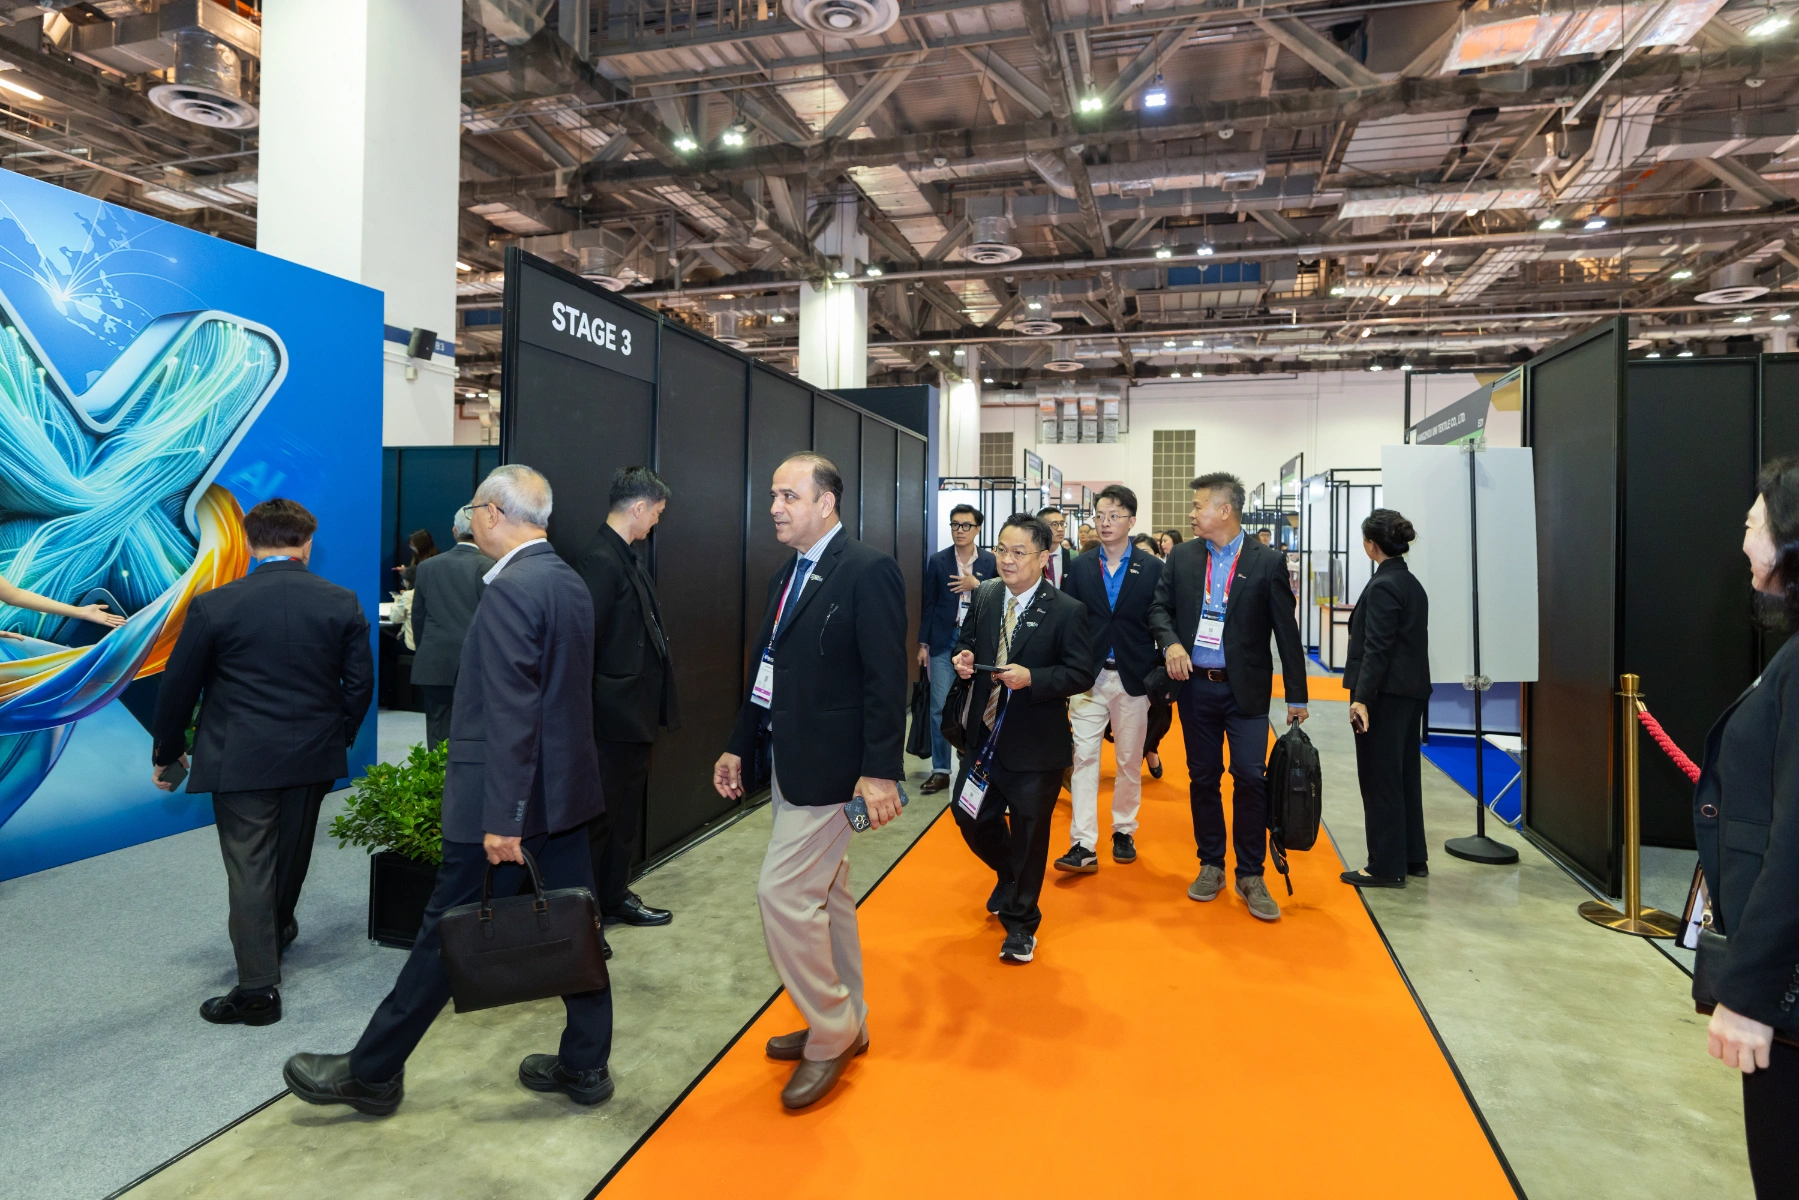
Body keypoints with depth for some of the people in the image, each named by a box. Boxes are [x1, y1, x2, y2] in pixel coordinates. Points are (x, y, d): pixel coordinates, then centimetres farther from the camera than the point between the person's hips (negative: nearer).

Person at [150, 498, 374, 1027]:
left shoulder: (214, 606, -10)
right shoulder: (343, 603, -6)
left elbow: (178, 686, -2)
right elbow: (360, 683, -1)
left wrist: (165, 753, 13)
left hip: (240, 759, -3)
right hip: (314, 756, 3)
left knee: (249, 867, 4)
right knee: (290, 854, 23)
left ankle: (259, 988, 7)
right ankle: (278, 929, 47)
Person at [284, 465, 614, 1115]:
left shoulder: (511, 591, -18)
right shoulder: (571, 583, 10)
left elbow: (511, 715, -23)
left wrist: (502, 819, -22)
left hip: (509, 797, -8)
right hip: (568, 787, 8)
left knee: (448, 932, 6)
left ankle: (372, 1074, 24)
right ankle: (585, 1064, 26)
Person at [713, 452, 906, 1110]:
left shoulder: (868, 570, -15)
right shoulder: (788, 575, 11)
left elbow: (887, 678, -19)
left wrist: (880, 770, -22)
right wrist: (739, 746, 14)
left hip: (831, 765, -9)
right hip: (788, 761, 9)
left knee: (783, 892, -7)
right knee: (825, 893, 18)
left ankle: (830, 1034, 13)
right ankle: (845, 1023, 35)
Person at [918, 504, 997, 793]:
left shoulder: (990, 561, 1)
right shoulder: (937, 561, 3)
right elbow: (929, 604, 5)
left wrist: (976, 585, -14)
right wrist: (923, 643, 3)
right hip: (944, 641, 0)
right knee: (939, 708, -1)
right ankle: (940, 770, 7)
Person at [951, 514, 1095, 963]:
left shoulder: (1067, 610, -14)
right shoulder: (986, 596, 1)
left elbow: (1081, 673, -15)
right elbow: (968, 640, 14)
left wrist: (1031, 678, -28)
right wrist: (963, 656, -9)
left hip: (1035, 746, -5)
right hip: (984, 737, 5)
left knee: (1029, 834, 8)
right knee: (971, 818, 15)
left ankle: (1021, 923, 30)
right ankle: (1010, 876, 47)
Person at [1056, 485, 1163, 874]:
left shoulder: (1152, 568, -2)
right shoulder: (1080, 567, 3)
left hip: (1133, 679, 0)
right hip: (1089, 677, 1)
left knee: (1130, 760, 11)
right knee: (1084, 757, -4)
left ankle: (1123, 831, 29)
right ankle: (1084, 846, -2)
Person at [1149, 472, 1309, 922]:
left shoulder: (1267, 562, -4)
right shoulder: (1181, 557, 5)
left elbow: (1286, 631, -2)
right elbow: (1160, 607, 9)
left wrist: (1297, 697, -1)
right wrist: (1170, 642, -14)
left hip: (1245, 689, -3)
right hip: (1196, 686, 3)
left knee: (1250, 777, -7)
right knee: (1202, 778, 10)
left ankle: (1250, 876, 9)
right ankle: (1211, 866, 25)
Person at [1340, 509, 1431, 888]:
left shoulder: (1383, 587, -15)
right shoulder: (1412, 584, 12)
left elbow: (1377, 648, -21)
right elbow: (1411, 641, 15)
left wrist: (1362, 697, -22)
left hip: (1385, 695, -9)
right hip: (1411, 692, 9)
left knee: (1380, 779, -1)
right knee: (1405, 774, 17)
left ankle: (1386, 867, 7)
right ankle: (1413, 857, 26)